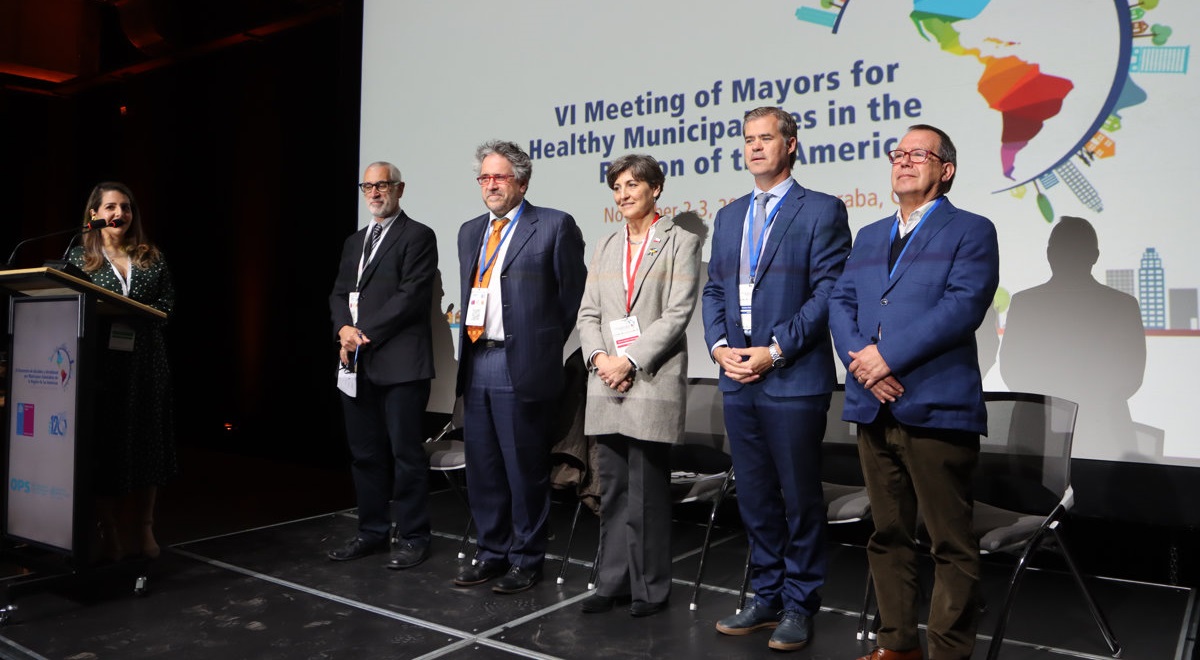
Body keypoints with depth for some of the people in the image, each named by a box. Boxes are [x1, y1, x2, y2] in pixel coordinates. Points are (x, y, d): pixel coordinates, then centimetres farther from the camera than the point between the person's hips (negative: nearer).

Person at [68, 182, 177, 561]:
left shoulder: (152, 258, 10)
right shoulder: (79, 257, 5)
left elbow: (167, 303, 6)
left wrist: (137, 313, -9)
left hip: (146, 361, 2)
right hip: (99, 362, -2)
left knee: (147, 444, 6)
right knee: (103, 445, 1)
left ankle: (142, 528, 18)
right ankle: (109, 531, 13)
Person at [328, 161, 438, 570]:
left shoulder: (418, 236, -1)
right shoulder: (354, 241, 22)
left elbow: (411, 295, -12)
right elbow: (339, 294, 16)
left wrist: (365, 333, -14)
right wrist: (344, 329, -4)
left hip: (399, 363, -7)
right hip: (357, 364, 7)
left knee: (406, 452, -2)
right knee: (365, 453, 12)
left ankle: (412, 537, 8)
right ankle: (373, 531, 22)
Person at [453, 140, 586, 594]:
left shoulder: (554, 226, -3)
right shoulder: (469, 232, 17)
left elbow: (571, 295, -2)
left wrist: (543, 348, 1)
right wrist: (468, 346, 12)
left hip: (521, 365, -6)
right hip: (475, 363, 7)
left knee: (525, 468, 2)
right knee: (482, 467, 13)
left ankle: (526, 560, 16)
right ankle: (492, 552, 27)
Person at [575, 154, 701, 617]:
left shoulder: (680, 242, 1)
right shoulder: (606, 248, 18)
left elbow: (677, 313, -9)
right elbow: (589, 312, 13)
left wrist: (629, 361, -14)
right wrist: (599, 357, -5)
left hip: (653, 383, -5)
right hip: (606, 383, 6)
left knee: (648, 491, -1)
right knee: (613, 490, 11)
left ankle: (650, 588, 12)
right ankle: (613, 583, 21)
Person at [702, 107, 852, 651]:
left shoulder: (821, 211, -3)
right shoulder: (729, 216, 16)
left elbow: (828, 291, -10)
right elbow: (714, 289, 15)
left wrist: (775, 351, -15)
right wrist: (719, 346, -1)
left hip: (794, 380, -6)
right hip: (738, 380, 6)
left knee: (800, 498, 4)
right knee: (755, 498, 14)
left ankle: (799, 606, 18)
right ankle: (767, 598, 27)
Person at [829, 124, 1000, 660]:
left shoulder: (971, 231, 2)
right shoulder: (869, 237, 21)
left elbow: (964, 306, -12)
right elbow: (841, 302, 11)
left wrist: (889, 356, -17)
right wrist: (860, 355, -9)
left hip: (936, 409, -6)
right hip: (874, 408, 6)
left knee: (951, 543, 0)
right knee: (888, 535, 13)